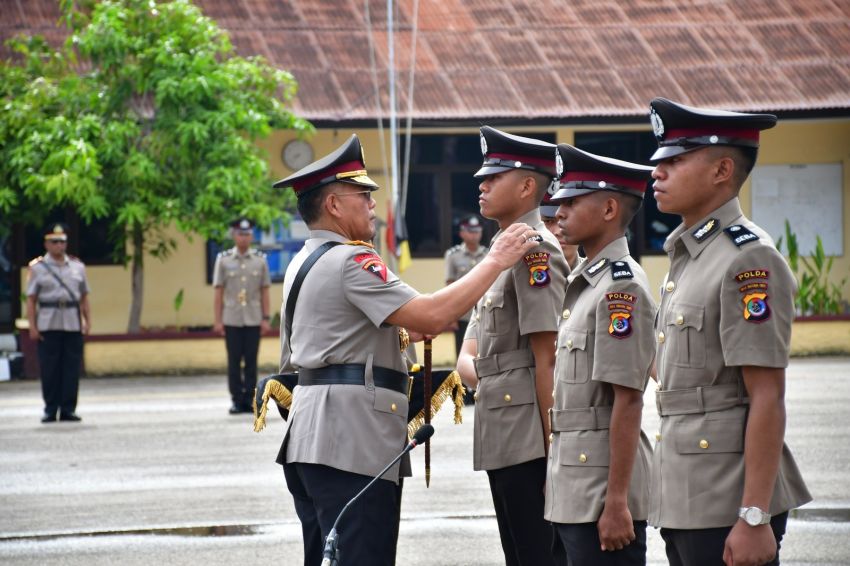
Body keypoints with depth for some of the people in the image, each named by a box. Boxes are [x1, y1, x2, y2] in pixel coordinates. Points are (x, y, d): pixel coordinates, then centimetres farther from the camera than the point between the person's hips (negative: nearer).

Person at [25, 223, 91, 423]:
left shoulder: (77, 266, 14)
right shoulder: (37, 268, 5)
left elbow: (84, 297, 15)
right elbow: (31, 299, 2)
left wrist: (87, 320, 5)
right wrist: (32, 326, -6)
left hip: (72, 323, 2)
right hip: (48, 324, -2)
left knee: (72, 368, 0)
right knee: (49, 369, -2)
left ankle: (68, 409, 6)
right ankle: (50, 409, 6)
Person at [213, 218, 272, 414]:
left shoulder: (260, 259, 4)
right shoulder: (223, 259, 1)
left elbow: (265, 292, 6)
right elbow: (218, 292, 1)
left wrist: (266, 319, 0)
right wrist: (218, 320, -3)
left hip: (253, 320, 1)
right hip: (232, 320, -1)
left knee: (251, 361, 1)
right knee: (234, 361, 0)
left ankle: (249, 400, 5)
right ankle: (236, 401, 5)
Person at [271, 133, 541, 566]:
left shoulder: (303, 263, 20)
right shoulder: (350, 261, -13)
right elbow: (431, 318, -22)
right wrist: (495, 261, -15)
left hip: (309, 435, 10)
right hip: (351, 442, -10)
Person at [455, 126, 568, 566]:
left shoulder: (535, 249, -12)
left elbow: (548, 358, -16)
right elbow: (469, 355, 20)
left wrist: (553, 452, -18)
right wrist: (481, 374, -3)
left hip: (528, 442, -10)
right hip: (502, 442, 10)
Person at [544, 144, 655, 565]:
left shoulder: (622, 286, -14)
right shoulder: (585, 283, 15)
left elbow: (627, 402, -18)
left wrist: (616, 503, -20)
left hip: (602, 492, -9)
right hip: (574, 491, 9)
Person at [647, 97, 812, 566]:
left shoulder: (748, 261, -13)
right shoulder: (687, 258, 15)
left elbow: (767, 399, -17)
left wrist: (755, 520, -20)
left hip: (728, 508, -9)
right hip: (684, 505, 9)